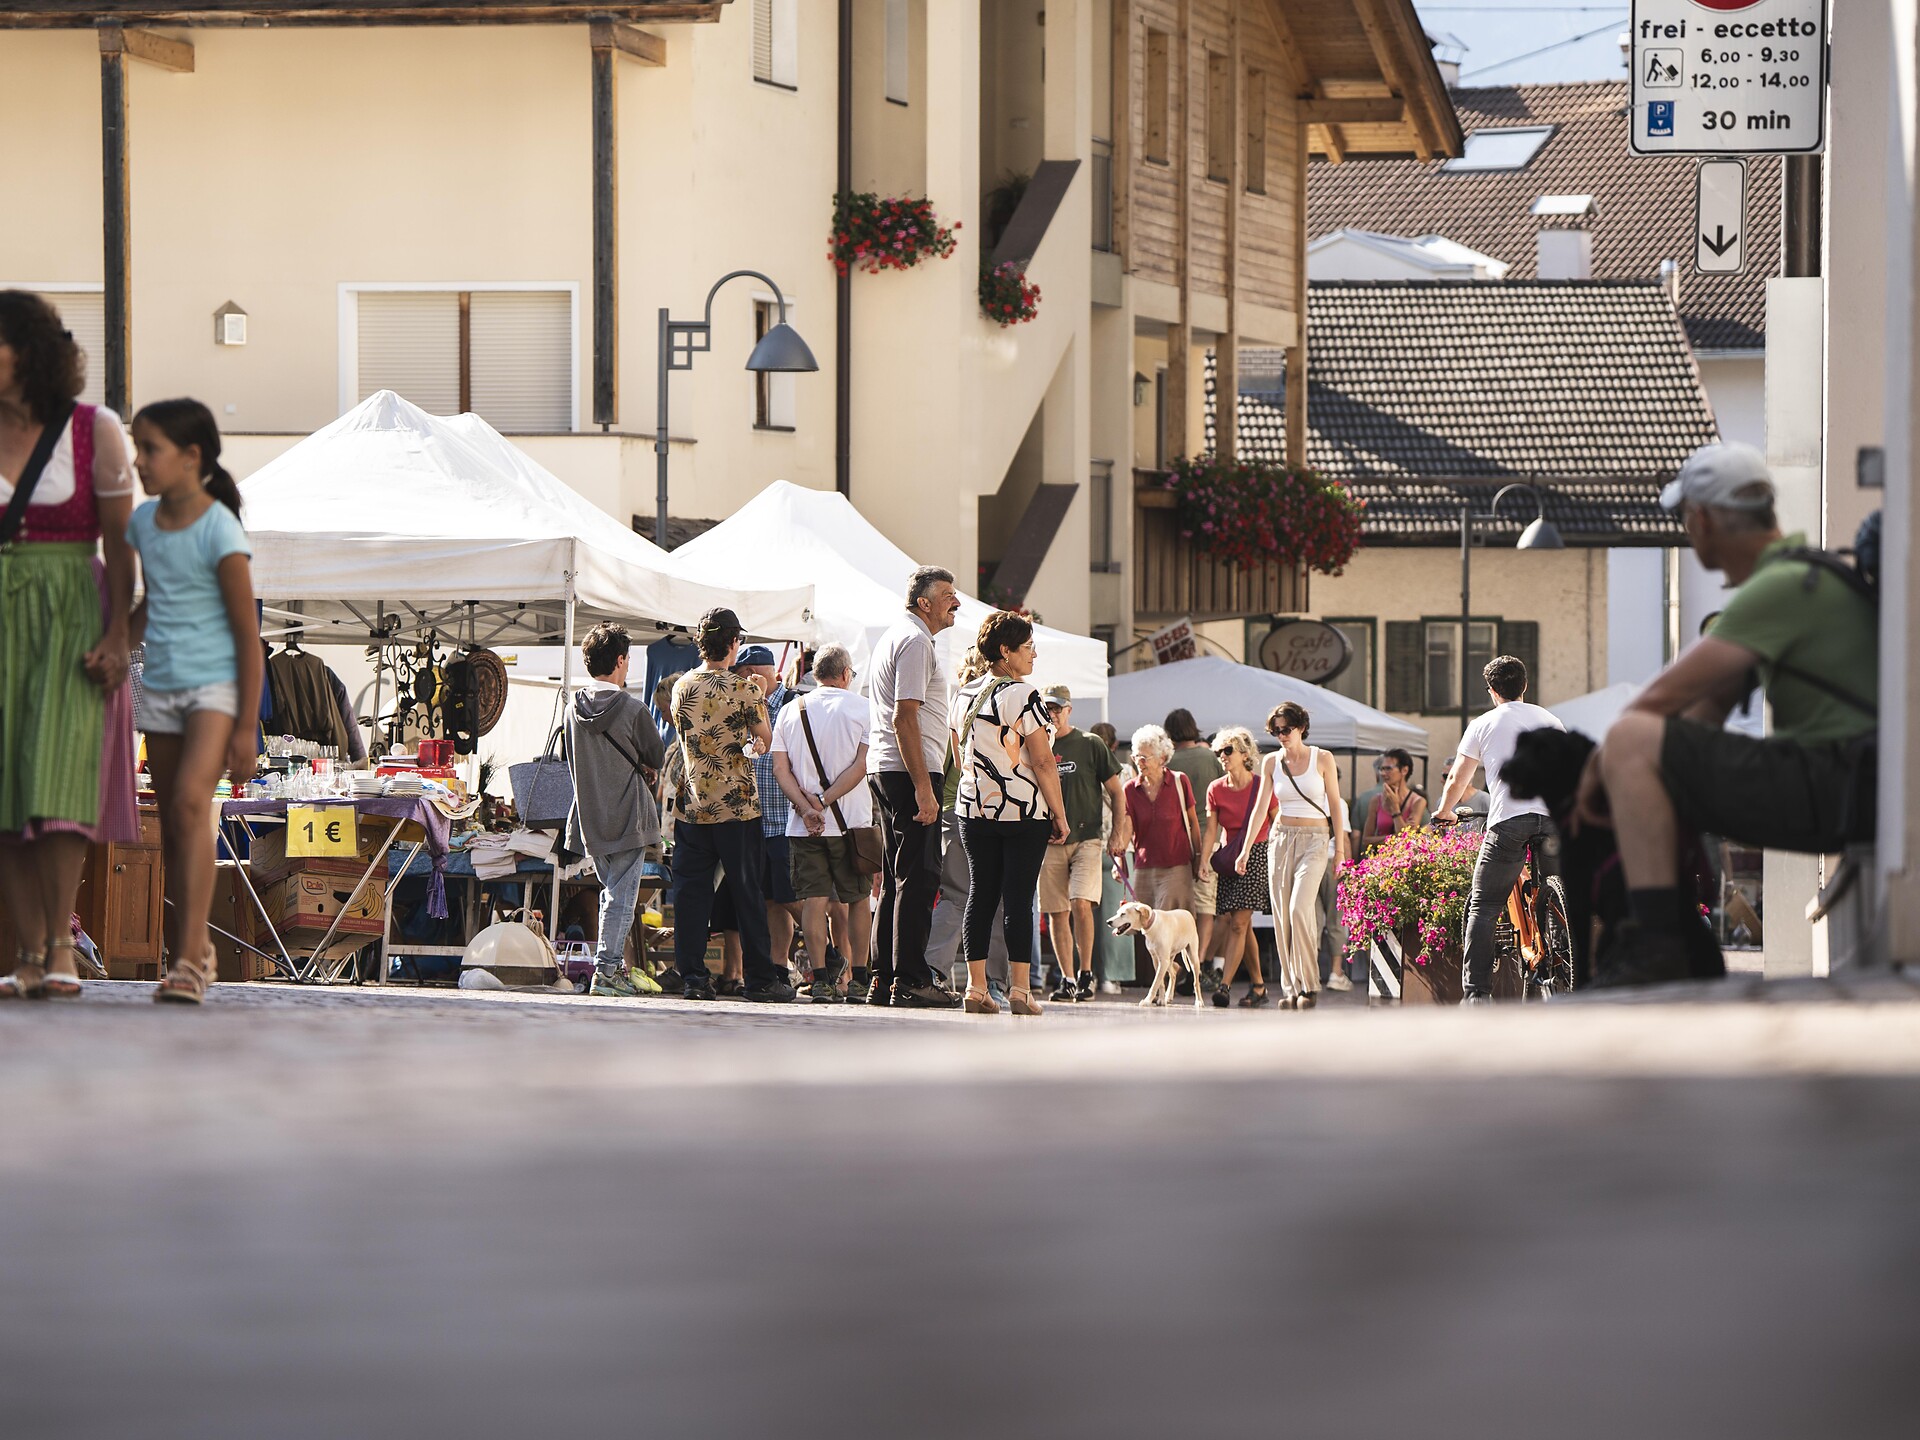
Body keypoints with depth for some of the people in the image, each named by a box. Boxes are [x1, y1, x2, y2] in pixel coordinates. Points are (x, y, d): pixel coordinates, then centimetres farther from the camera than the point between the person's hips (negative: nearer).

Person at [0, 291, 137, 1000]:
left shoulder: (96, 430, -2)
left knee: (57, 775, -16)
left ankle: (61, 945, -10)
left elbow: (120, 541, -1)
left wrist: (117, 636, -10)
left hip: (70, 619, -3)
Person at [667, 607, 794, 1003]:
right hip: (736, 804, -3)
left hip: (692, 804, 3)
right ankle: (760, 978, 5)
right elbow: (765, 740, 1)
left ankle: (693, 977, 1)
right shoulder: (744, 689, -9)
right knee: (748, 892, 2)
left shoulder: (682, 688, 5)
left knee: (691, 894, 5)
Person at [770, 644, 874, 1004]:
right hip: (850, 821, -2)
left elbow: (780, 768, 0)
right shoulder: (862, 708, 0)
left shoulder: (790, 711, 8)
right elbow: (862, 765, -10)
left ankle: (820, 978, -9)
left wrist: (806, 806, -9)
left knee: (814, 899, 0)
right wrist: (824, 801, -11)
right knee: (858, 899, 10)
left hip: (802, 826, 2)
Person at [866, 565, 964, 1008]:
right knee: (919, 876, -10)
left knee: (897, 878, 12)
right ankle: (909, 981, -13)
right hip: (909, 771, -11)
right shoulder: (915, 643, -11)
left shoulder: (891, 639, 22)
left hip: (884, 770, 11)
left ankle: (883, 980, 13)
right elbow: (905, 718, -19)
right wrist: (923, 786, -22)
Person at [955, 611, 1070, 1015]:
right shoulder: (1023, 696, -12)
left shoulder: (965, 694, 8)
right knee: (1018, 897, -4)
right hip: (1025, 812, -6)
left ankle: (976, 987, 5)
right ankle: (1019, 989, -5)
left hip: (975, 810, 6)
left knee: (980, 893, 8)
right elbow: (1043, 762, -14)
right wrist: (1060, 815, -7)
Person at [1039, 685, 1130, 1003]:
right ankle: (1067, 979, 9)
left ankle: (1086, 973, -9)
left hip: (1086, 839, -3)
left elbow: (1116, 793, 7)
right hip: (1049, 842, 3)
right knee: (1056, 913, 2)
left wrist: (1118, 834, -1)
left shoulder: (1090, 745, 3)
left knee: (1081, 903, -19)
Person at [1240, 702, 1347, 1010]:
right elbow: (1260, 807, 6)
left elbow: (1335, 805, 2)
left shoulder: (1322, 759, -1)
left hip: (1315, 840, -4)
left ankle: (1309, 986, -13)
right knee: (1281, 915, -2)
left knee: (1300, 909, -19)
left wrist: (1340, 847, -1)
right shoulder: (1272, 762, 7)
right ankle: (1291, 988, 3)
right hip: (1282, 840, 4)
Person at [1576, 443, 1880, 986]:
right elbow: (1713, 700, 20)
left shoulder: (1784, 587, -16)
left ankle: (1652, 945, -26)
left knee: (1630, 740, -20)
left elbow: (1664, 697, -17)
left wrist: (1597, 768, -2)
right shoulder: (1790, 569, 18)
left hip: (1830, 789, -11)